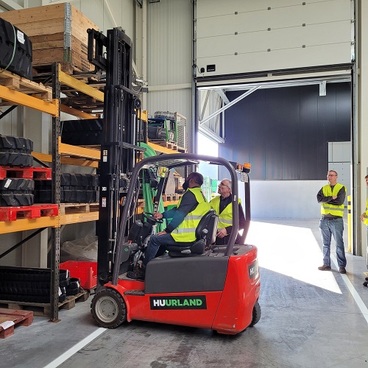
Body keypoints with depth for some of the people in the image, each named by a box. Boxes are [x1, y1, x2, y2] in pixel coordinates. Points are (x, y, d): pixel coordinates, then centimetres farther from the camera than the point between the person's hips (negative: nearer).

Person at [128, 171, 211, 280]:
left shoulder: (191, 194, -15)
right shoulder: (200, 194, 16)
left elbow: (179, 215, -20)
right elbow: (177, 210, 18)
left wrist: (166, 230, -12)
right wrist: (162, 215, 12)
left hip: (186, 236, -10)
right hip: (193, 234, 10)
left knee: (155, 239, -2)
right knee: (161, 238, 23)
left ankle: (143, 270, 7)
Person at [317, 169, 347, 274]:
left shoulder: (341, 188, -2)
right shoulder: (324, 188, 11)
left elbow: (340, 201, -17)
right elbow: (319, 199, -6)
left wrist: (326, 200, -9)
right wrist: (331, 198, -16)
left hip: (336, 220, -5)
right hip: (325, 219, 5)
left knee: (339, 244, -2)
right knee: (326, 244, 11)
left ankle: (342, 266, 6)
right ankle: (326, 264, 20)